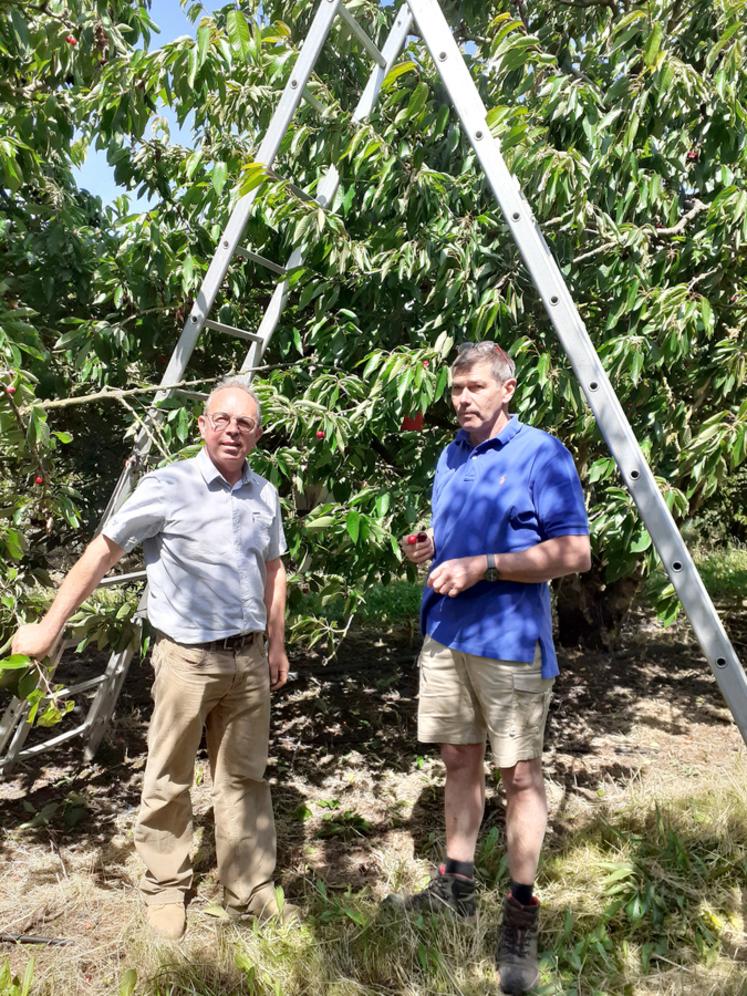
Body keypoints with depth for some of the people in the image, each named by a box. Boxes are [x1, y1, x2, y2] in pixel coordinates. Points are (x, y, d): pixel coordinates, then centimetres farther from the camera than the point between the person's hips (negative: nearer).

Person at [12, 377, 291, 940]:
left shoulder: (265, 495, 5)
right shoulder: (167, 487, -10)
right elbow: (102, 554, -6)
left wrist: (277, 645, 16)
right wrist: (49, 628, -5)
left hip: (248, 659, 4)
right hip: (186, 658, -4)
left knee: (245, 777, 13)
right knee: (169, 779, 9)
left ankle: (251, 891, 27)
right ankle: (166, 888, 29)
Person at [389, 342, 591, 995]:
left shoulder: (541, 454, -9)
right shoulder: (451, 457, 13)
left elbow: (573, 553, -15)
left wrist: (483, 565, -21)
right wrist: (429, 547, 3)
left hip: (510, 640, -6)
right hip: (445, 633, 7)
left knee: (520, 773, 2)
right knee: (459, 759, 15)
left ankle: (522, 916, 17)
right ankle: (457, 886, 31)